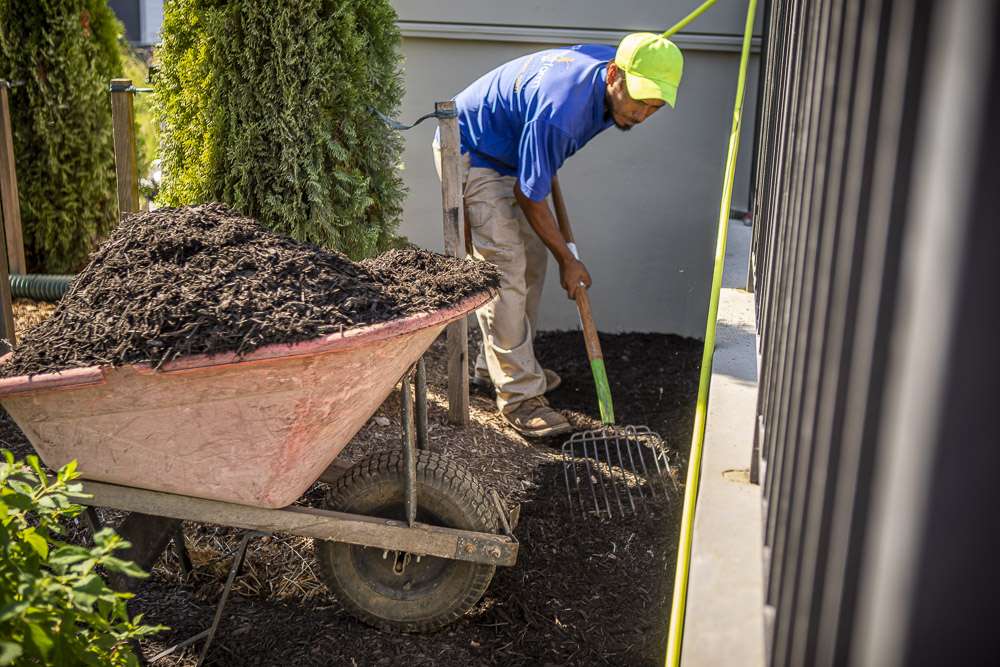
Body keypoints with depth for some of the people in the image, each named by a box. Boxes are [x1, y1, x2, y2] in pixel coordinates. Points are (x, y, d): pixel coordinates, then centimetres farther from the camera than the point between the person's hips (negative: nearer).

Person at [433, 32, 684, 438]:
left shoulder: (611, 65, -11)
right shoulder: (559, 113, -38)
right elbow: (529, 198, -25)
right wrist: (568, 260, -12)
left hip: (510, 154, 9)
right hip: (471, 155, -9)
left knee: (531, 263, 11)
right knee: (505, 271, -15)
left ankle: (497, 363, 24)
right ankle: (518, 395, -10)